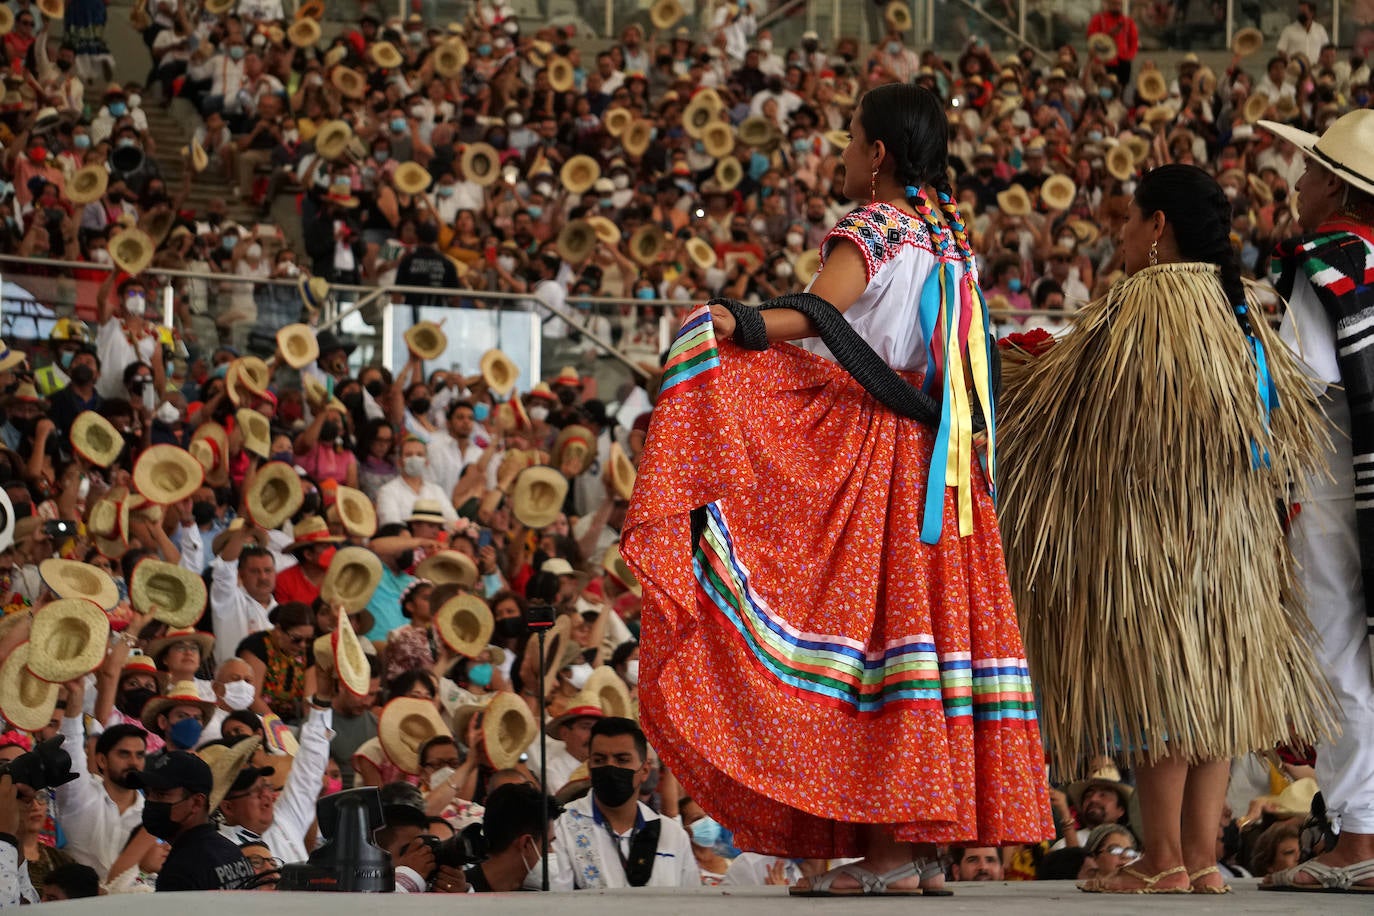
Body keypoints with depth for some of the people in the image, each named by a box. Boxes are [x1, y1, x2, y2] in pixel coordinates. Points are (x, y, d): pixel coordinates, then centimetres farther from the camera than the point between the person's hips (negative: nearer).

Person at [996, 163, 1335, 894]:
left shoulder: (1144, 303, -13)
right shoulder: (1234, 308, 11)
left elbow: (1059, 389, -9)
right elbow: (1292, 420, 17)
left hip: (1153, 526, -8)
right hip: (1227, 533, 8)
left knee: (1155, 680, -5)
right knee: (1208, 684, 8)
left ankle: (1164, 861, -5)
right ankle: (1202, 858, 7)